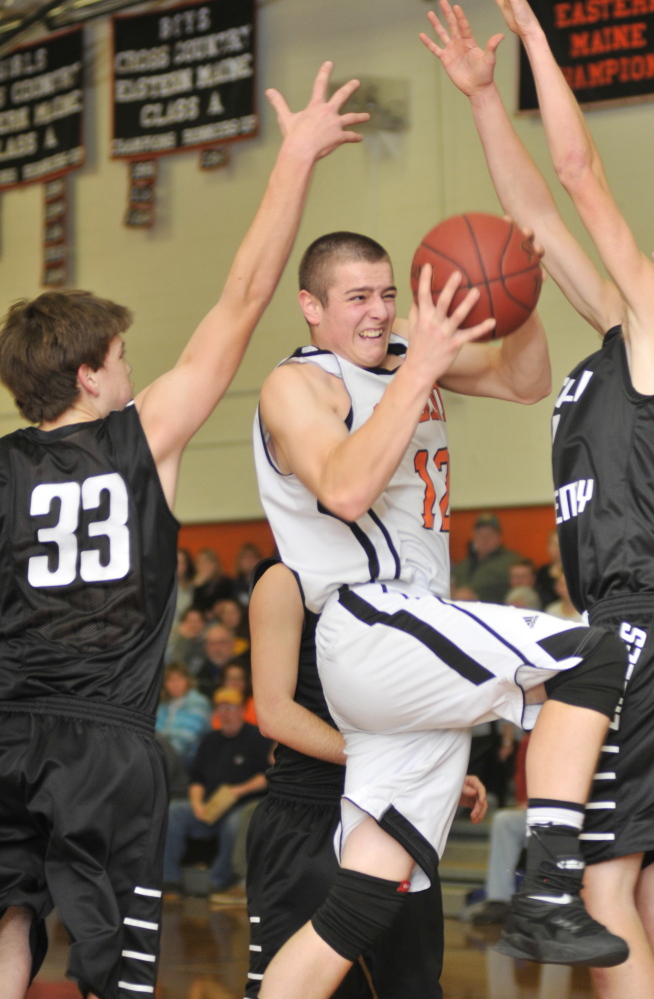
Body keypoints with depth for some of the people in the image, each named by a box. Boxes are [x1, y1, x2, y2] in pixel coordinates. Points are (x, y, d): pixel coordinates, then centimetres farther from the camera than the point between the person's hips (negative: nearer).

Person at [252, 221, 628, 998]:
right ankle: (549, 896, -27)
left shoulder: (405, 361, 21)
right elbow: (347, 489, -20)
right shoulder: (298, 385, -2)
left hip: (412, 666, 8)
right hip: (370, 630, -8)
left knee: (362, 906, 4)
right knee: (592, 657, -20)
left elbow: (523, 382, 20)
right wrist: (420, 371, -23)